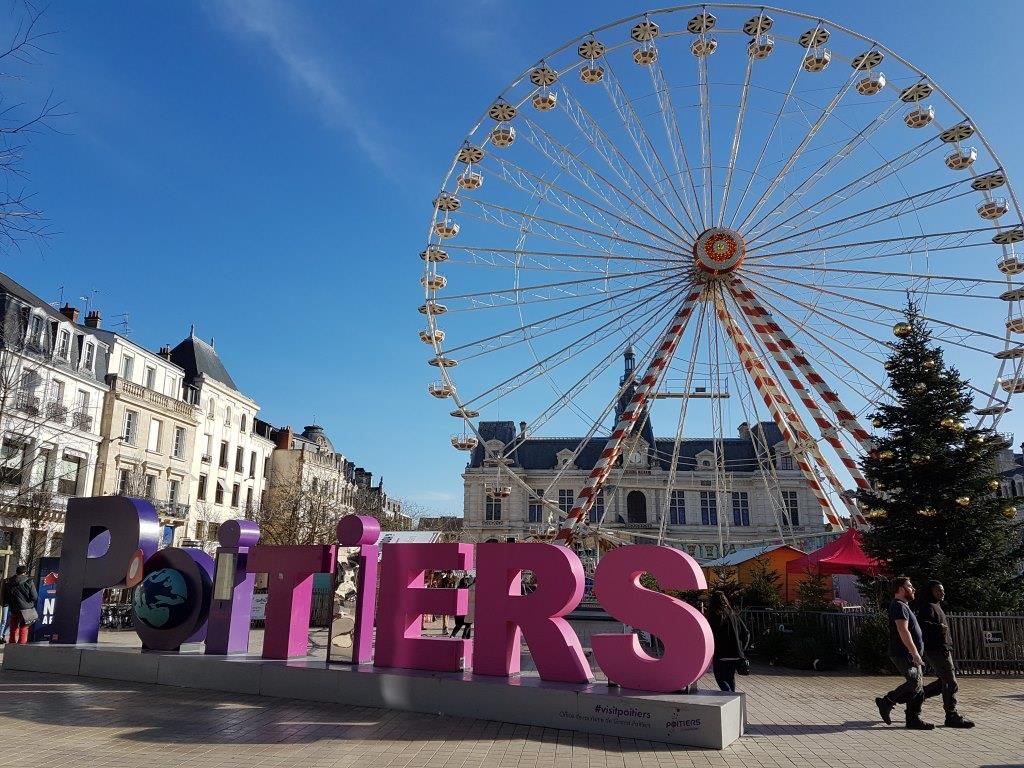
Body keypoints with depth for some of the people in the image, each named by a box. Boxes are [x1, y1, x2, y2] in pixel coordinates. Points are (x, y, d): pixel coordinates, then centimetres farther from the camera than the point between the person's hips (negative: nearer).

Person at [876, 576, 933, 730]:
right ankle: (886, 702, -5)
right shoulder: (899, 606, -14)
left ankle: (914, 719, 10)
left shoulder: (903, 606, 20)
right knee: (915, 683, -16)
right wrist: (915, 653, -24)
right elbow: (903, 631, -23)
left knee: (917, 687, 7)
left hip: (909, 654, 10)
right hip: (903, 654, -10)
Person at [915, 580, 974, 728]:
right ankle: (951, 716, 3)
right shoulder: (928, 607, -13)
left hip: (943, 648, 10)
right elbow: (921, 623, -28)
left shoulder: (936, 606, 18)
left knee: (944, 682, 15)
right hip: (936, 649, -10)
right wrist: (937, 627, -37)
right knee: (950, 683, -5)